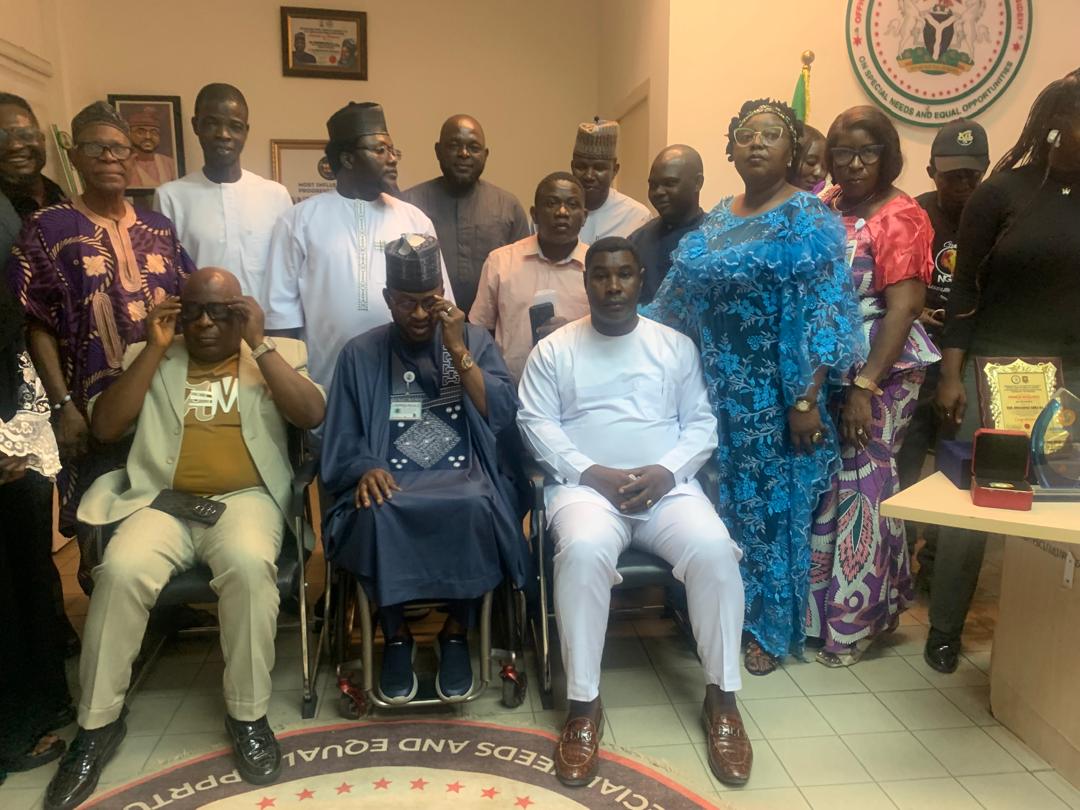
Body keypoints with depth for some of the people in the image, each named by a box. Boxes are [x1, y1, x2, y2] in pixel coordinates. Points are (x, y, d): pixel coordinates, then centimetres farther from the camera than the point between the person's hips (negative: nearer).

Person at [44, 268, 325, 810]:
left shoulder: (278, 354, 13)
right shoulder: (151, 358, 17)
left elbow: (312, 415, -5)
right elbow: (104, 427, 4)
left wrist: (259, 345, -8)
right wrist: (154, 348, -1)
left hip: (246, 497, -2)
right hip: (162, 500, 2)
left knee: (249, 564, -33)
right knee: (121, 570, -27)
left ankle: (248, 713, -14)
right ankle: (99, 721, -6)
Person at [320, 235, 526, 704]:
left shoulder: (474, 340, 13)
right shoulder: (360, 353, 12)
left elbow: (502, 415, -1)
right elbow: (343, 440, 7)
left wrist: (458, 351, -6)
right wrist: (366, 468, -15)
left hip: (463, 475, 0)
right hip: (391, 479, 1)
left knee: (474, 508, -35)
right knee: (376, 515, -34)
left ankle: (457, 632, -11)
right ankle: (395, 636, -10)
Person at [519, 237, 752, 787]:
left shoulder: (676, 345, 12)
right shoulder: (553, 350, 7)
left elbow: (702, 423, 9)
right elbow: (536, 424, 0)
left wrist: (666, 471, -10)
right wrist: (592, 472, -13)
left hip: (668, 485, 2)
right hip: (586, 484, -1)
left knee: (714, 548, -27)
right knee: (584, 550, -34)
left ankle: (721, 696, -8)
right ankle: (583, 703, -18)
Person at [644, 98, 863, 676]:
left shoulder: (810, 221, -7)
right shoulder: (714, 222, 12)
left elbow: (822, 317, -14)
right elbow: (676, 303, 14)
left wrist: (806, 401, -20)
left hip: (775, 396, -5)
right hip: (717, 393, 6)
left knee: (771, 503, 5)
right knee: (721, 502, 12)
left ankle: (769, 629, 22)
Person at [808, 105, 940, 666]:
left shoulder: (900, 217, -7)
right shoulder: (823, 206, 9)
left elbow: (902, 310, -13)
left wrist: (865, 388, -18)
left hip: (880, 372, -5)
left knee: (861, 487, 0)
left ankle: (854, 622, 16)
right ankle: (816, 606, 25)